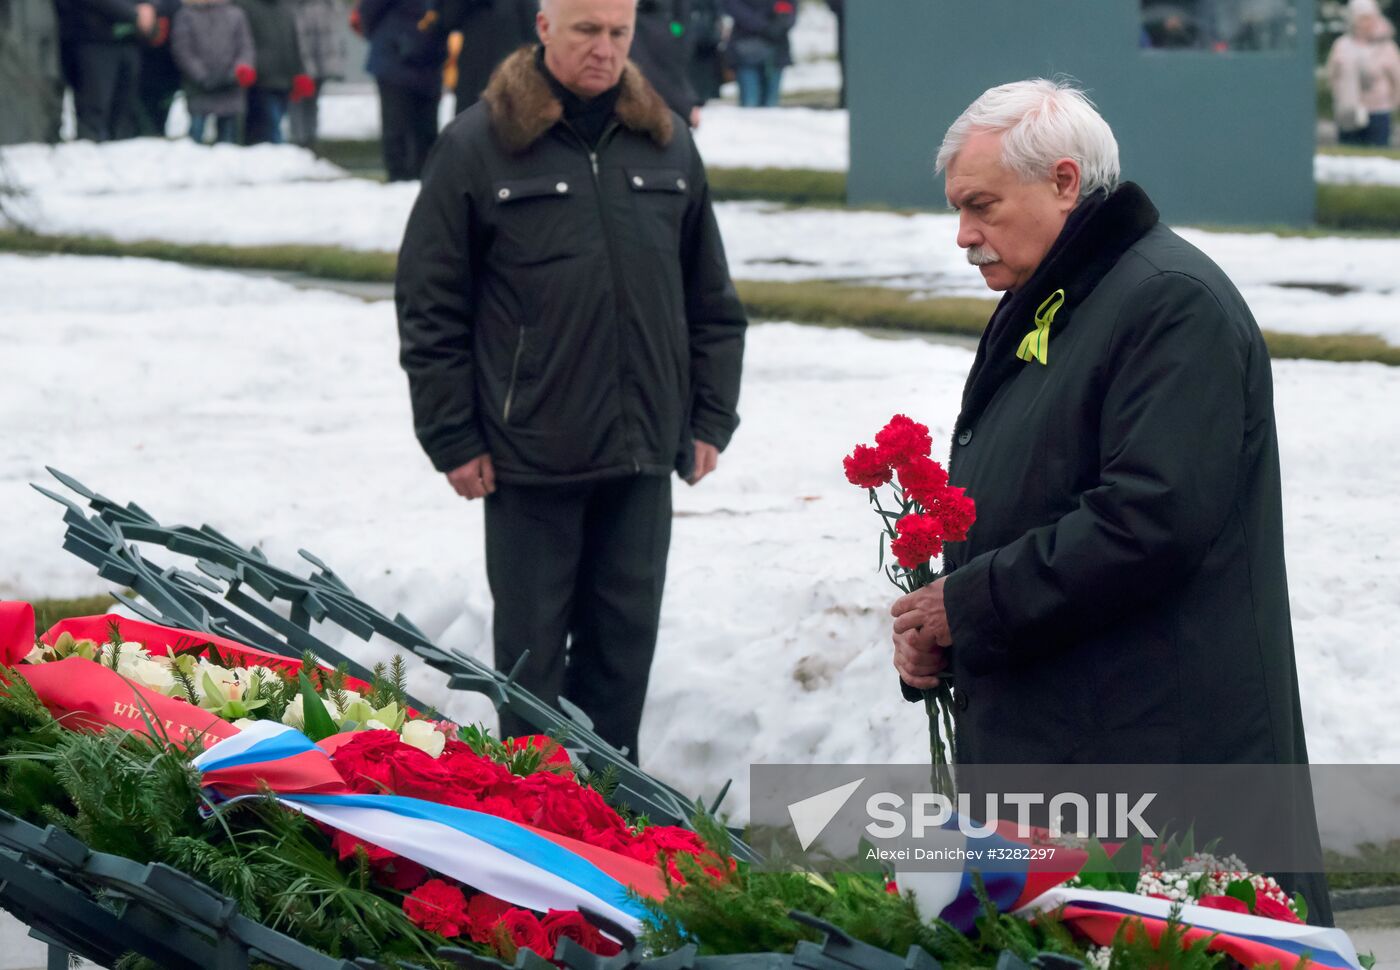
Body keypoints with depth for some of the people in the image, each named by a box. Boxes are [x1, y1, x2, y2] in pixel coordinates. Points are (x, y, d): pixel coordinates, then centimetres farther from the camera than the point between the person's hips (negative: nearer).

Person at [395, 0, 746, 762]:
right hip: (529, 455, -4)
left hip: (642, 453, 4)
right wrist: (453, 437, -7)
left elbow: (711, 300, 14)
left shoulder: (667, 144, 8)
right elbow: (429, 305, -4)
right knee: (532, 644, 3)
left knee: (626, 637, 9)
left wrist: (712, 418, 8)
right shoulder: (478, 146, -5)